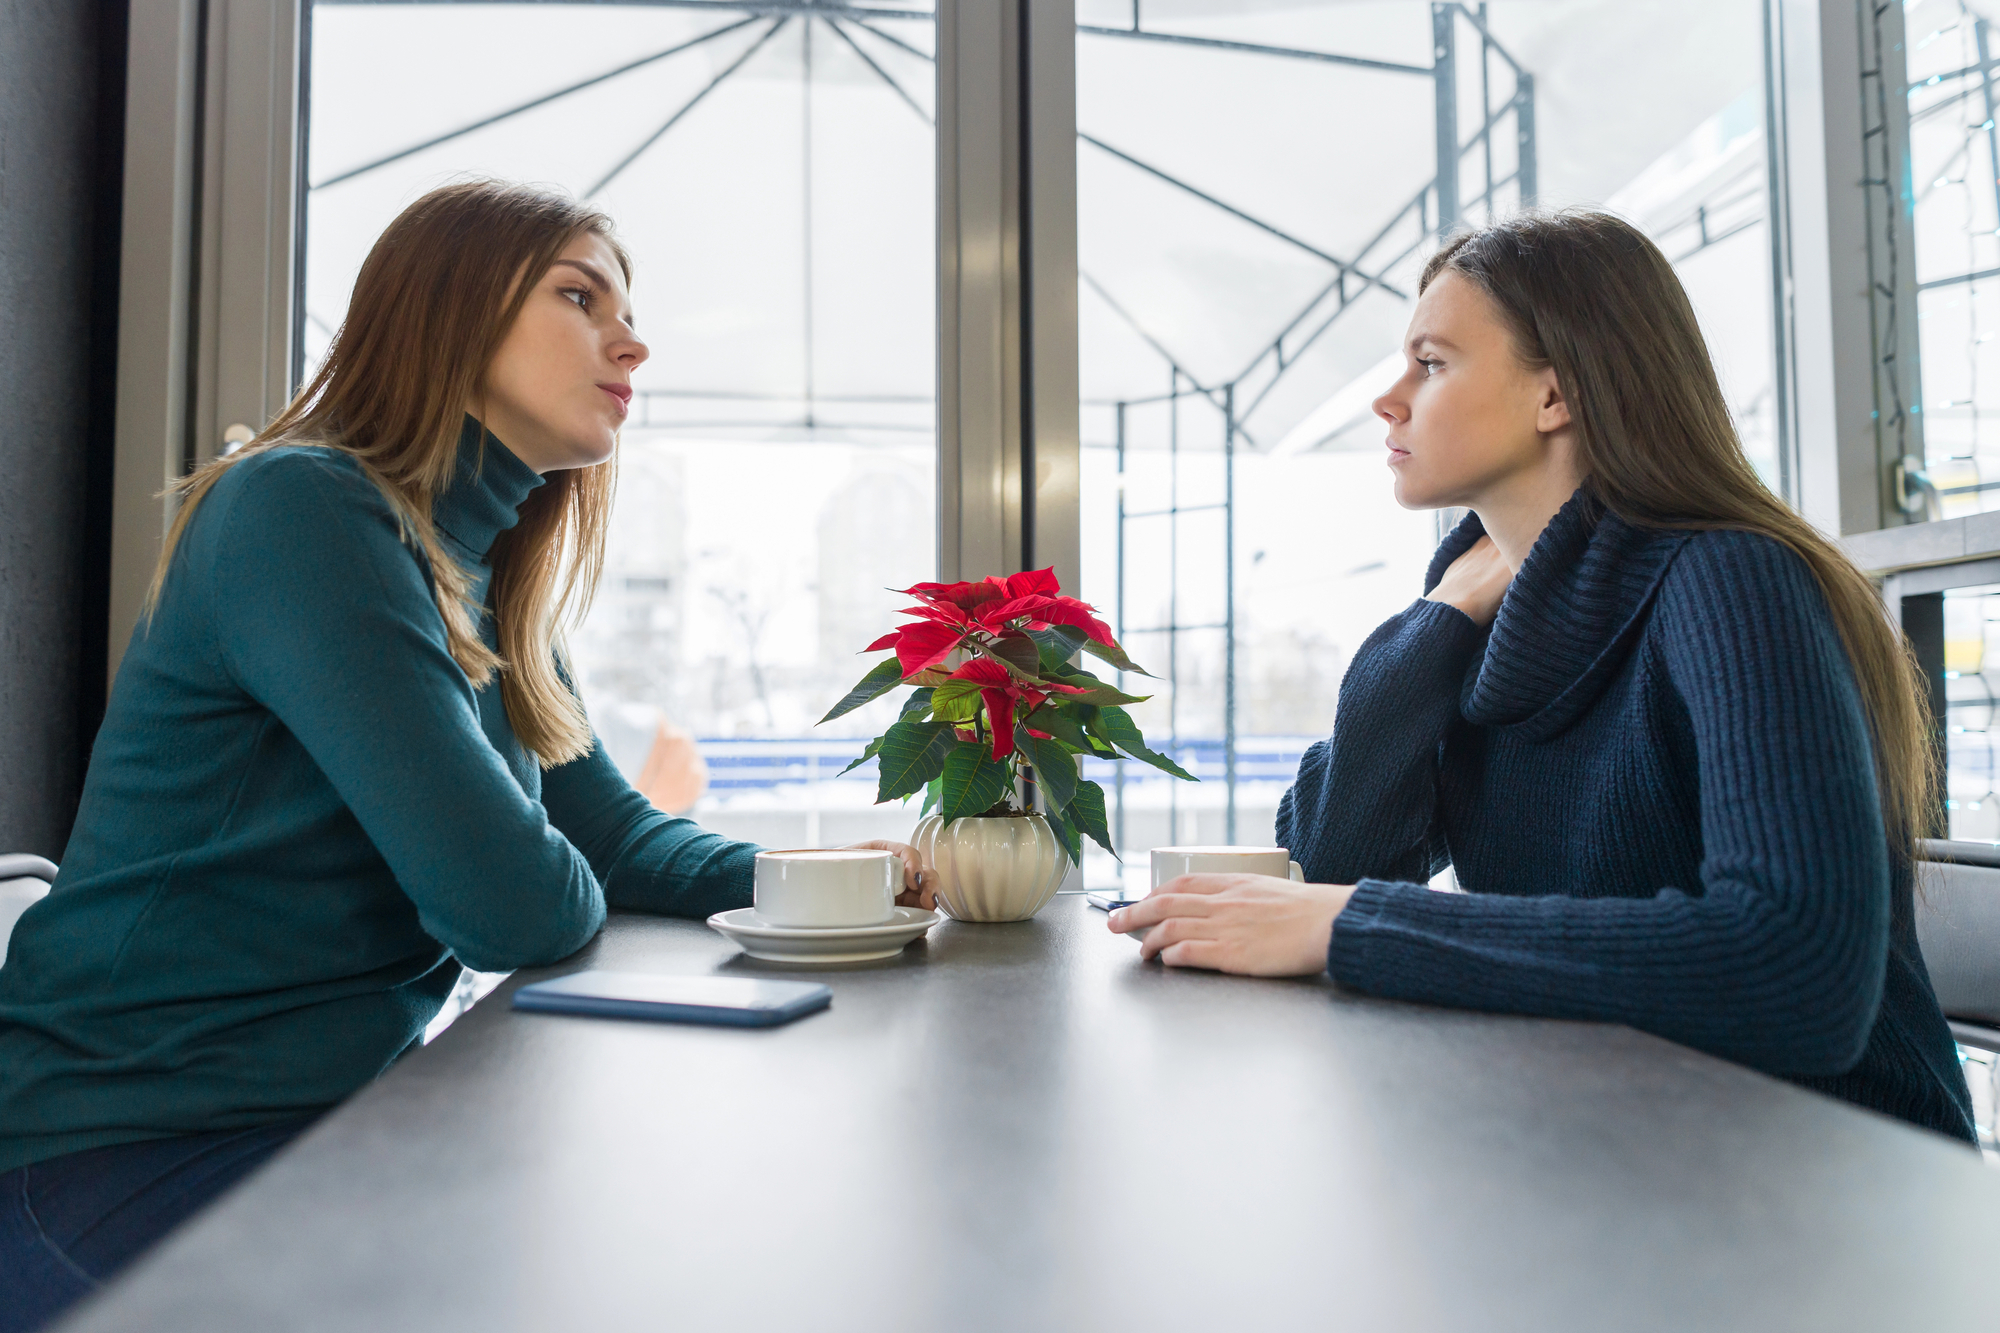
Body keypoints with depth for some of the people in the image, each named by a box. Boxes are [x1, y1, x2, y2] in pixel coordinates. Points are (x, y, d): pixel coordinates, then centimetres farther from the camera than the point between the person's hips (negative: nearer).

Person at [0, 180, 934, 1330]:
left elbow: (615, 828, 10)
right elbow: (513, 907, -26)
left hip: (337, 1110, 8)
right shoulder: (299, 511, -20)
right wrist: (577, 889, -3)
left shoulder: (490, 587, 8)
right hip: (130, 1154, -8)